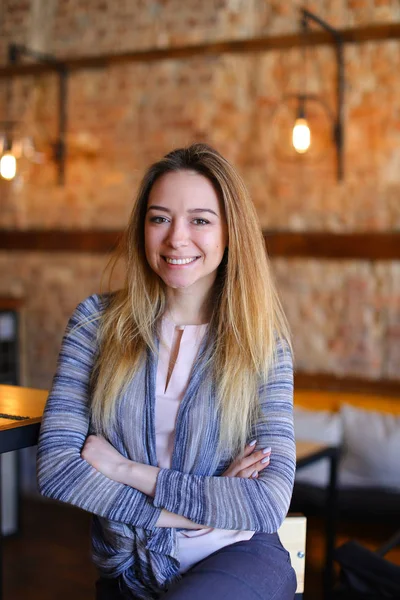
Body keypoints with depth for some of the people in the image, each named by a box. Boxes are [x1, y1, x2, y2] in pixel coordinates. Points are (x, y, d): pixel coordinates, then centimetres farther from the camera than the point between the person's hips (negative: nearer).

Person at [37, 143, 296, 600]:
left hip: (237, 559, -1)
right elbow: (55, 468, -9)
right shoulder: (97, 321, -1)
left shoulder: (263, 343, -3)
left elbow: (271, 504, -13)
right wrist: (201, 506, -14)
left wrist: (125, 470, -14)